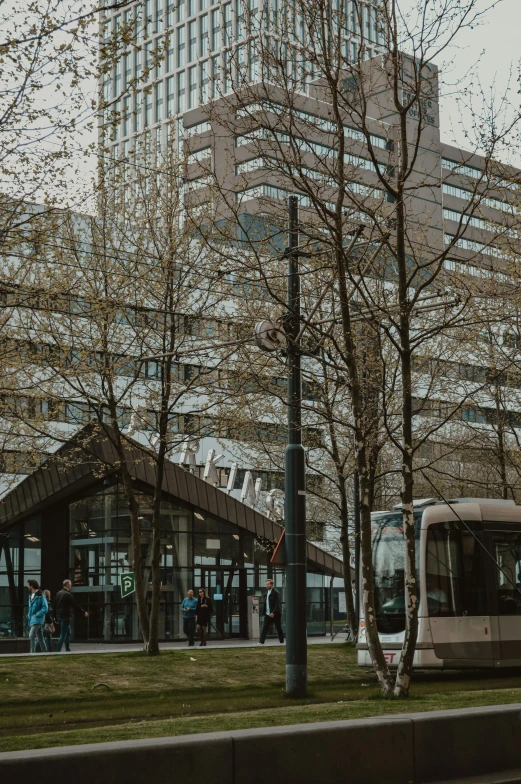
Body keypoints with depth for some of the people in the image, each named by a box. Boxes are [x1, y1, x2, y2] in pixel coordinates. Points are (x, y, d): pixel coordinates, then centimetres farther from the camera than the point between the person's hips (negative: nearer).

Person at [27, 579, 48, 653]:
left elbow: (45, 608, -16)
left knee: (31, 636, -18)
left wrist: (36, 615, -18)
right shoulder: (31, 595, 14)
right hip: (32, 619, 9)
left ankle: (32, 652, -19)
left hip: (37, 619, -9)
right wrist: (29, 615, 12)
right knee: (40, 637, 11)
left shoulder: (41, 596, -13)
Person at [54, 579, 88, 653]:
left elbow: (55, 606, 15)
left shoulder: (58, 593, 11)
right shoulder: (68, 594, -14)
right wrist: (84, 612, 1)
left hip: (59, 616, 9)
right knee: (63, 635, -6)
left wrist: (56, 618, 21)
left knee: (68, 633, 18)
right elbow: (75, 605, -10)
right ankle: (58, 651, -11)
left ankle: (68, 650, 21)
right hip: (65, 616, -9)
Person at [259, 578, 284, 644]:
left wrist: (273, 613, -22)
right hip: (267, 614, 6)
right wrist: (262, 611, 1)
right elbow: (263, 603, 15)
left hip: (275, 614, -6)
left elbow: (277, 604, -15)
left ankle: (281, 641, 18)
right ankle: (261, 642, -11)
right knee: (264, 628, -5)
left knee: (278, 628, 6)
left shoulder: (275, 593, -9)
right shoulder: (266, 593, 12)